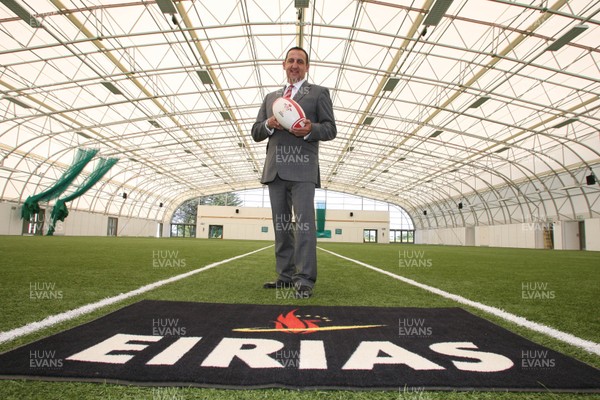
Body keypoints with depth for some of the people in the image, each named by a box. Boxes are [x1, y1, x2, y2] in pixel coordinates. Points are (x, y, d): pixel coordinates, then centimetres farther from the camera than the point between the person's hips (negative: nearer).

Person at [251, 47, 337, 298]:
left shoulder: (319, 93, 12)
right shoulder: (271, 97, 24)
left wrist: (310, 130, -17)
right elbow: (256, 133, 18)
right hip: (275, 169, 5)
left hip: (302, 167, -5)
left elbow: (330, 129, 4)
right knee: (281, 225, 6)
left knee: (303, 221, -12)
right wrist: (269, 124, -4)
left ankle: (305, 280, -10)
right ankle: (286, 276, 13)